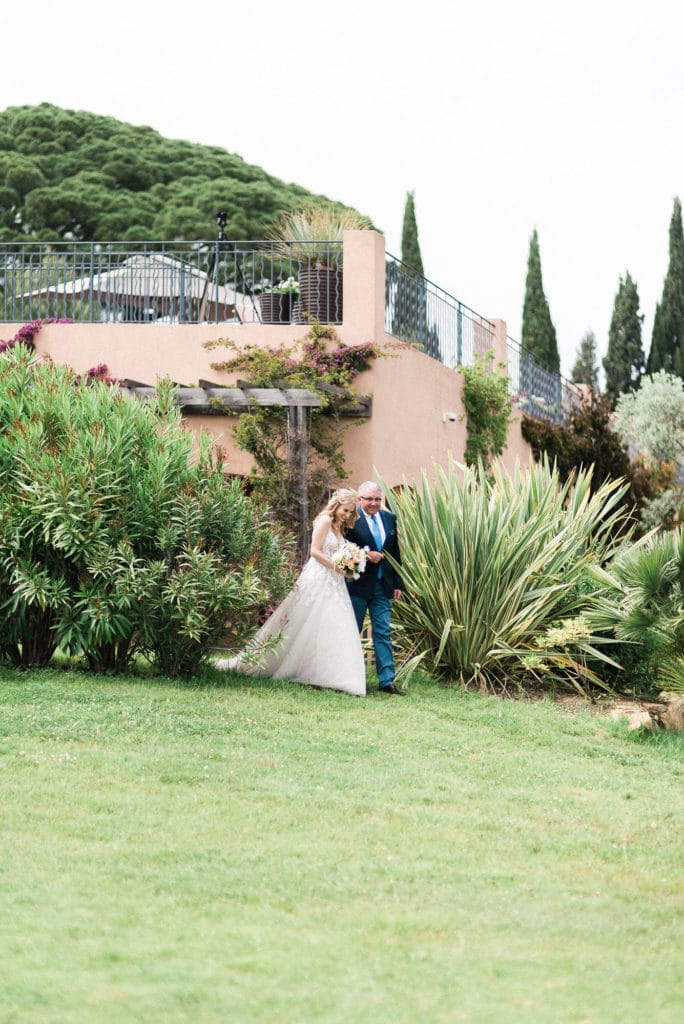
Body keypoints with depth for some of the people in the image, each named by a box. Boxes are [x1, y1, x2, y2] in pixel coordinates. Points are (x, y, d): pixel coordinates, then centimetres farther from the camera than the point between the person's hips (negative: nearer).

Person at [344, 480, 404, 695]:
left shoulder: (389, 519, 8)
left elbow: (395, 552, 12)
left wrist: (397, 583, 9)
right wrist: (365, 555, -23)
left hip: (383, 586, 4)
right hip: (357, 586, -4)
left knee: (383, 633, 1)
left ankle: (386, 680, 0)